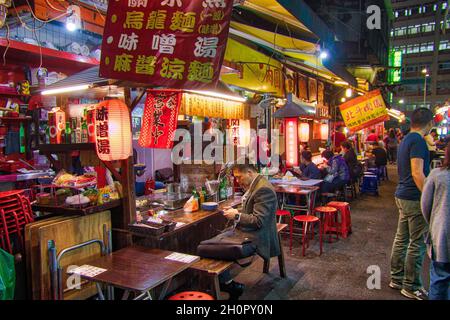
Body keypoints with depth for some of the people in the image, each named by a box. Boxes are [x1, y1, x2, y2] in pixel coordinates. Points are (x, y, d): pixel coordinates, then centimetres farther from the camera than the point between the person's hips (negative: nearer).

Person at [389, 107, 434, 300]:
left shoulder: (406, 140, 15)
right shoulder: (418, 141, -15)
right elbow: (417, 173, -22)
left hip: (402, 196, 10)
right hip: (414, 199, -10)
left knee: (402, 239, 15)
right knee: (417, 244, 0)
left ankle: (396, 279, 25)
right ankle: (411, 286, 11)